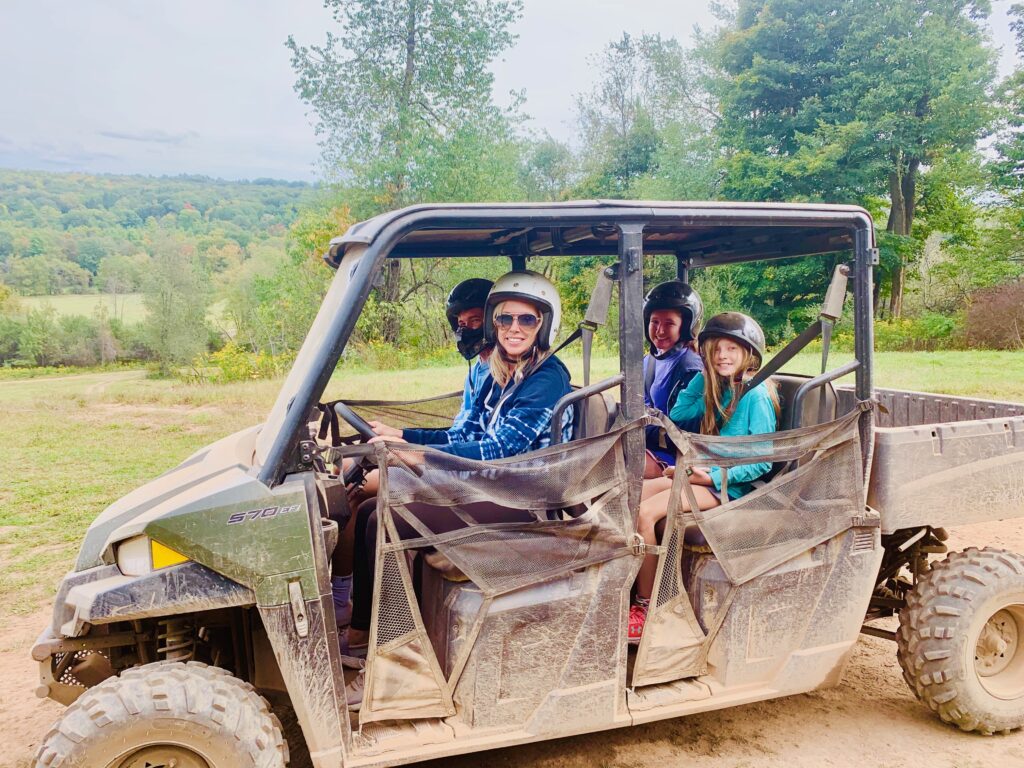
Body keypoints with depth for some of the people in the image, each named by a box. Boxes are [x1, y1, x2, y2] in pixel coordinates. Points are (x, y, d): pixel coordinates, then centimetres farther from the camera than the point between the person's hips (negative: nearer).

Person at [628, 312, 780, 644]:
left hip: (728, 486, -9)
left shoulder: (756, 396, -11)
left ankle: (647, 607, -14)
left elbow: (764, 461, -14)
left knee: (644, 512, -24)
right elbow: (677, 416, 13)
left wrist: (715, 477, -21)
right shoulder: (719, 387, 14)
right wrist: (704, 375, 8)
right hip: (703, 472, 9)